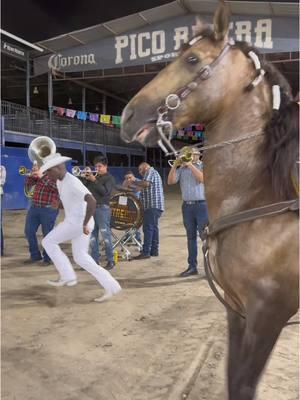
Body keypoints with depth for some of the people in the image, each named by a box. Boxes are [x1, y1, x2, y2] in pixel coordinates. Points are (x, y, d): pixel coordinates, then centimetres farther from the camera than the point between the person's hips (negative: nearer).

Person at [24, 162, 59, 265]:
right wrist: (31, 174, -2)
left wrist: (42, 176, -23)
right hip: (34, 207, 7)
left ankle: (47, 258, 15)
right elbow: (28, 184, 15)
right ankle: (35, 255, 23)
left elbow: (55, 186, -23)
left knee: (47, 234, 1)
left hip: (48, 209, -7)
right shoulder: (38, 173, 12)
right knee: (29, 231, 8)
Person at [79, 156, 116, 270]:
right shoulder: (94, 176, 16)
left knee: (105, 235, -6)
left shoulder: (109, 178, -1)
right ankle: (95, 259, 14)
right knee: (92, 235, 7)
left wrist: (94, 180, -16)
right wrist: (85, 178, -3)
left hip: (102, 208, -6)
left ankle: (111, 260, 1)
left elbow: (105, 192, -16)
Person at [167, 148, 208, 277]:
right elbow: (170, 181, 2)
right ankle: (192, 266, 16)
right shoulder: (182, 168, 11)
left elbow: (202, 178, -16)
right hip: (187, 206, 4)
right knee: (191, 237, 9)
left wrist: (190, 165, -14)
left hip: (202, 204, -4)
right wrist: (175, 165, -7)